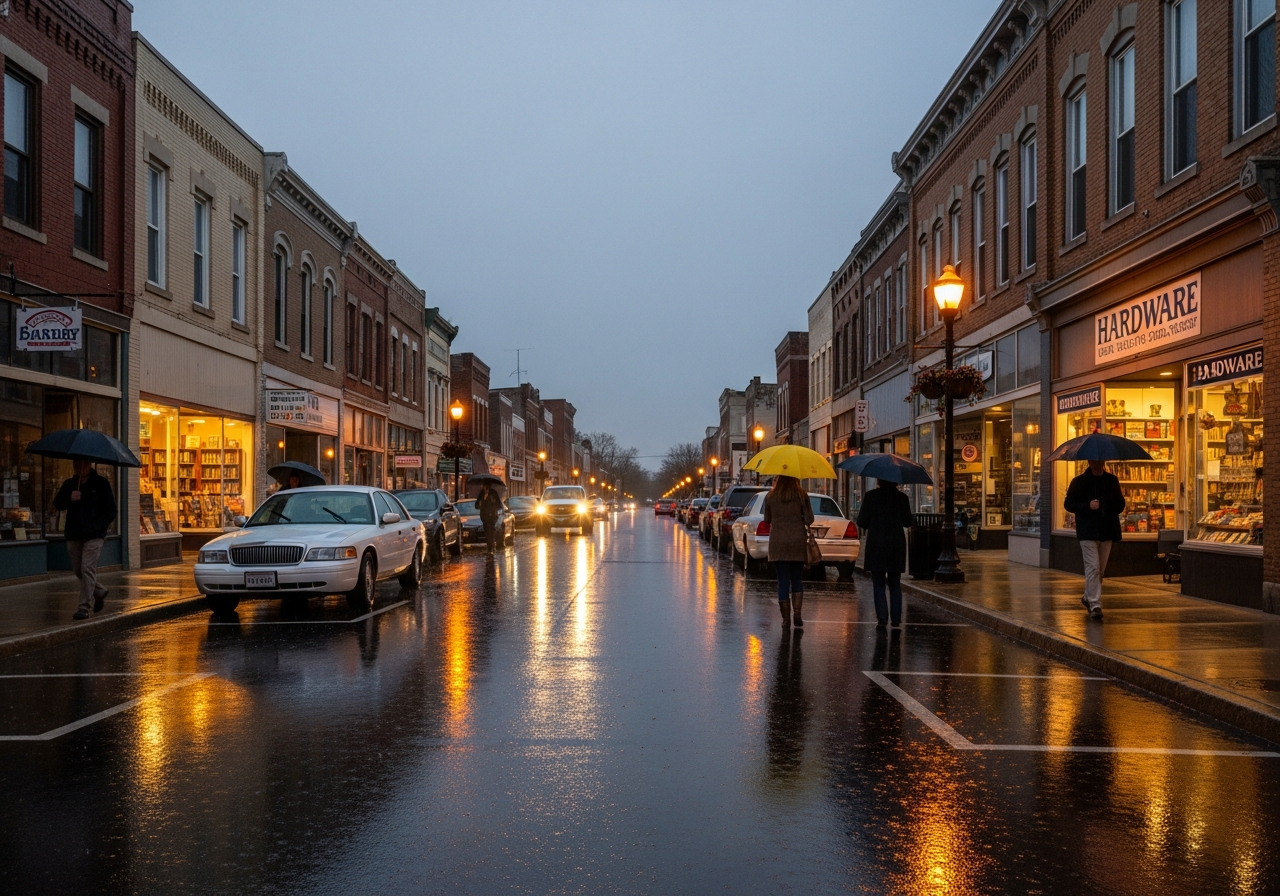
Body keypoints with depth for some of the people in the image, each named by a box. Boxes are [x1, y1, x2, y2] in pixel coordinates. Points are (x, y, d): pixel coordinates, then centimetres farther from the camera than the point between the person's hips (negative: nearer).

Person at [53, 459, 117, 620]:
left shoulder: (101, 483, 1)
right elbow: (57, 504, 6)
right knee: (78, 569, 11)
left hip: (93, 535, -5)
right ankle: (99, 592, 34)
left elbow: (111, 509, 1)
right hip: (73, 535, 5)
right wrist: (69, 498, -15)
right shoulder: (69, 484, 12)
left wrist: (100, 526, -9)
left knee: (87, 569, -12)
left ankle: (84, 607, -10)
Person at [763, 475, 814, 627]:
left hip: (778, 542, 0)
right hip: (798, 541, 0)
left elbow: (767, 519, 8)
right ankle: (797, 614, 1)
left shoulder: (770, 496, 0)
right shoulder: (802, 495, -4)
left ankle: (786, 618, 4)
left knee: (783, 581, 4)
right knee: (797, 579, 11)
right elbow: (809, 519, -5)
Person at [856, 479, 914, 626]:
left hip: (876, 546, -2)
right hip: (897, 546, 2)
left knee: (878, 585, 4)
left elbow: (862, 521, -6)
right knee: (895, 585, 13)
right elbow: (908, 522, 4)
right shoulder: (902, 498, -2)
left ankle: (882, 617, -5)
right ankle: (896, 618, 9)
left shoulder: (871, 496, -7)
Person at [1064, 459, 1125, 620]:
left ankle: (1088, 597, 32)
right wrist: (1088, 506, -16)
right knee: (1093, 567, -12)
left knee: (1101, 569, 13)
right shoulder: (1079, 481, -1)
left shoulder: (1112, 480, 11)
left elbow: (1120, 505, 18)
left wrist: (1112, 507, -3)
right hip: (1088, 532, -5)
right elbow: (1068, 504, -2)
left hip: (1107, 532, 5)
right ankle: (1095, 605, -13)